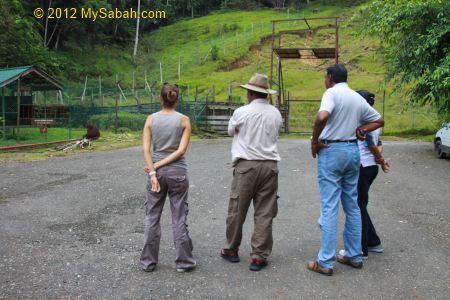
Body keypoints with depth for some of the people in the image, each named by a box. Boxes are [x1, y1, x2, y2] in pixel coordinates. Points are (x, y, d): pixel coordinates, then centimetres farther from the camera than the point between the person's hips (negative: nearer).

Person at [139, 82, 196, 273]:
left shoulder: (151, 119, -2)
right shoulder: (184, 120, -5)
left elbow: (146, 149, -8)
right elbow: (181, 150, -11)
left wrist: (153, 172, -11)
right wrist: (158, 165, -9)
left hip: (157, 172, 1)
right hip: (177, 172, -1)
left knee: (152, 217, 12)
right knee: (179, 218, 8)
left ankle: (148, 262, 18)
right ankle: (183, 262, 16)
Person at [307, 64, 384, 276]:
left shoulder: (332, 93, -9)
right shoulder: (358, 98, 13)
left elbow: (322, 116, -28)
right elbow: (379, 120, 23)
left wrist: (314, 141, -15)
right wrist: (361, 130, 10)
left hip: (331, 151, -7)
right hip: (352, 151, 7)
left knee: (329, 207, -4)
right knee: (352, 205, 14)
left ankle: (325, 262, 0)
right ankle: (354, 256, 22)